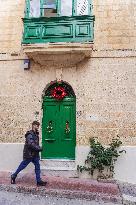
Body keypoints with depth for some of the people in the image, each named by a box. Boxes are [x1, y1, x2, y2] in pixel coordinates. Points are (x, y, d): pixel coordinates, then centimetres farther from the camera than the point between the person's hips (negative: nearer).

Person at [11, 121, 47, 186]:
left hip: (35, 154, 8)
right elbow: (31, 144, -30)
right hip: (29, 154, -8)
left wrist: (39, 148, 1)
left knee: (37, 166, 6)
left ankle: (39, 181, 12)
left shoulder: (36, 134, 9)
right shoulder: (30, 134, -20)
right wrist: (39, 149, -24)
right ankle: (13, 176, 27)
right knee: (22, 166, 7)